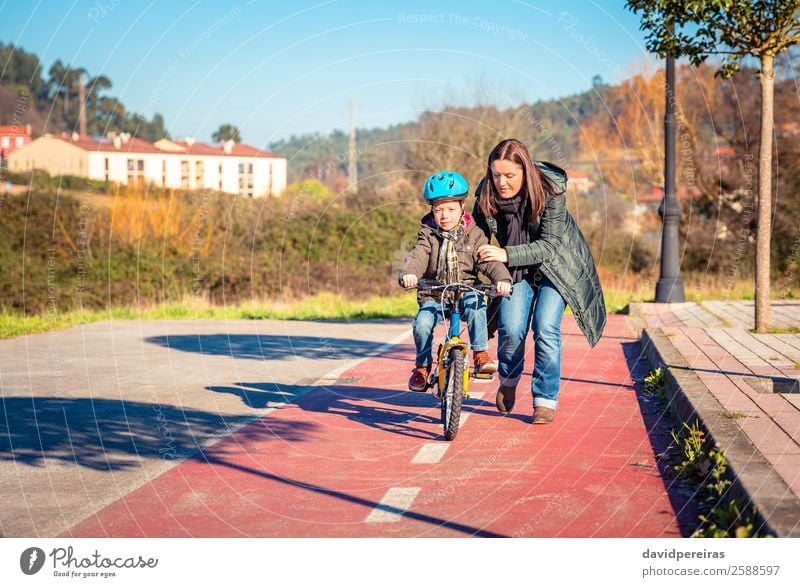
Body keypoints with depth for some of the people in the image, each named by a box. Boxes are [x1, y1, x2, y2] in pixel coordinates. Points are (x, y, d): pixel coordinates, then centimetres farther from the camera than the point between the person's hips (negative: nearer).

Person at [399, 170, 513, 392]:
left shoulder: (473, 235, 0)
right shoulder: (428, 235, 0)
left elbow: (489, 261, -11)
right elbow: (417, 257, -17)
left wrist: (502, 278, -33)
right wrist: (407, 274, -41)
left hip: (466, 291, -1)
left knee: (475, 304, -34)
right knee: (422, 324, -24)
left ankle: (480, 354, -23)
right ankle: (422, 366, 2)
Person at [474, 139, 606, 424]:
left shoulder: (550, 190, -28)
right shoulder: (486, 195, -19)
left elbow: (550, 245, -29)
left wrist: (507, 254, -41)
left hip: (556, 264, -2)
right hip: (517, 267, 2)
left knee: (545, 328, -15)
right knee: (511, 328, -14)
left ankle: (546, 400, 0)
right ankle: (509, 380, 17)